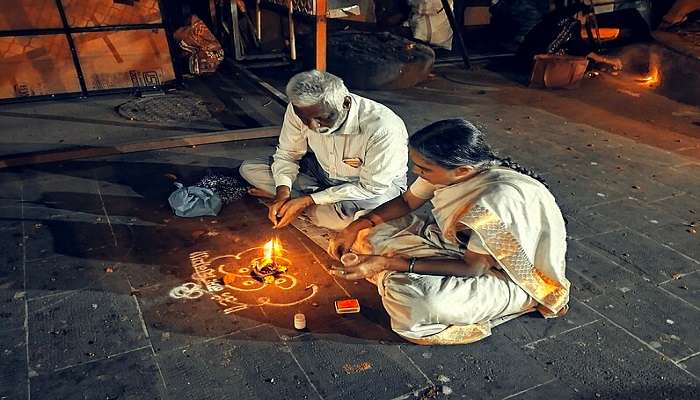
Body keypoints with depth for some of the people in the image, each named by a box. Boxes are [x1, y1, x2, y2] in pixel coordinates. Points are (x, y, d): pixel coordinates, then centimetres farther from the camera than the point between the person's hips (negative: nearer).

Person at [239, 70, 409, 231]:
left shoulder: (383, 127, -35)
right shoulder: (298, 109, -20)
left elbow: (371, 188, -27)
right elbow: (287, 154, -4)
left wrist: (307, 201, -29)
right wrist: (283, 193, -24)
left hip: (378, 184, -4)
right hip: (322, 173, 5)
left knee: (342, 216, -39)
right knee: (249, 169, -7)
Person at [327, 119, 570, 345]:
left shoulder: (496, 200, -36)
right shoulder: (447, 167, -13)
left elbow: (472, 268, -28)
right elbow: (407, 202, 4)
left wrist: (389, 263, -31)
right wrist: (355, 227, -10)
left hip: (510, 276, -7)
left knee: (410, 297, -35)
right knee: (368, 233, -2)